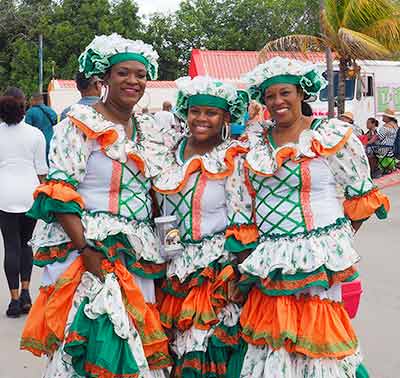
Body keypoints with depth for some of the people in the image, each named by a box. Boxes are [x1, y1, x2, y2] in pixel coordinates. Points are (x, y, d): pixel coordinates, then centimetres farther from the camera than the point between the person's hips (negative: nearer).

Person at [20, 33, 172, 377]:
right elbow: (59, 192, -13)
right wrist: (86, 250, -21)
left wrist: (157, 245, 10)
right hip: (88, 249, -6)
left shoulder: (149, 130, 14)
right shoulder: (81, 123, -6)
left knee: (136, 343, 9)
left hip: (140, 255, 6)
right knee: (91, 340, -5)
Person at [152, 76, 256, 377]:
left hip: (215, 271, -5)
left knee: (208, 352, -1)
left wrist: (240, 276, -14)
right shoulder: (172, 151, 7)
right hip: (172, 269, 5)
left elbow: (242, 225, -10)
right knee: (173, 350, 12)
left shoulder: (233, 159, -9)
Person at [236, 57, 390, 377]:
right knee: (270, 338, 7)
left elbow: (361, 195, 2)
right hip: (269, 261, 5)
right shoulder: (255, 142, 9)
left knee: (314, 335, -3)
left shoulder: (331, 135, -5)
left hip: (318, 259, -4)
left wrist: (339, 240, 2)